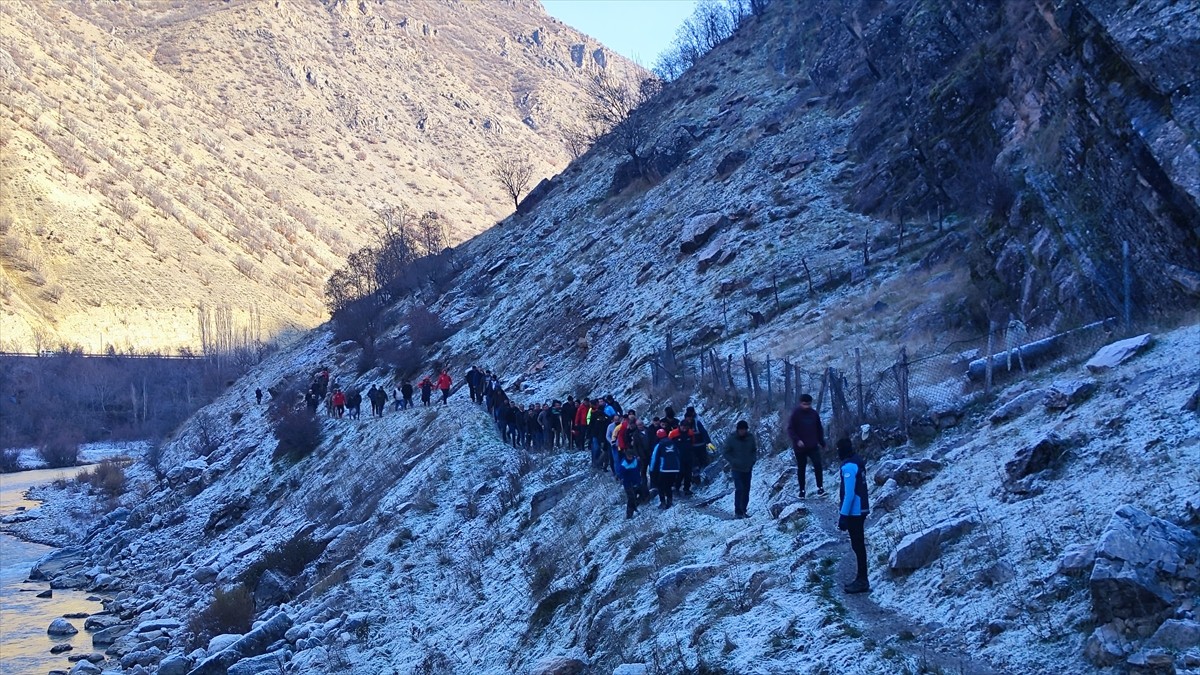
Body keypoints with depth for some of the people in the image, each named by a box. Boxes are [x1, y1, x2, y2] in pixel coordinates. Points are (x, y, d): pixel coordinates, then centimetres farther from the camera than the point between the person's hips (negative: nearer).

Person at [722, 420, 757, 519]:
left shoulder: (750, 438, 2)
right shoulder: (731, 439, -10)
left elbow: (754, 450, 16)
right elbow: (725, 452, -5)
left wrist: (752, 459, 1)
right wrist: (733, 461, -14)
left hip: (747, 469, 5)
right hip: (736, 469, -5)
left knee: (746, 490, 8)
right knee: (739, 489, -13)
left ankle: (743, 511, 17)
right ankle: (737, 512, -10)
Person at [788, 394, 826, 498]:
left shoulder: (814, 413, 3)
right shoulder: (795, 414, -8)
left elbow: (819, 429, 15)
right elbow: (790, 429, -10)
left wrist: (822, 442, 16)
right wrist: (797, 440, -23)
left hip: (813, 446, 2)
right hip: (800, 447, -2)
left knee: (818, 465, -13)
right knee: (801, 468, 8)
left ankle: (820, 487, -4)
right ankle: (802, 490, 18)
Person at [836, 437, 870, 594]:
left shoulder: (849, 466, -19)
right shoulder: (858, 462, 9)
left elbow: (849, 493, -22)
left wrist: (843, 515, -19)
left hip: (854, 512, -10)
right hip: (861, 510, 10)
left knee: (857, 545, -5)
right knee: (859, 545, 15)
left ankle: (862, 581, -2)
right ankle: (861, 579, 23)